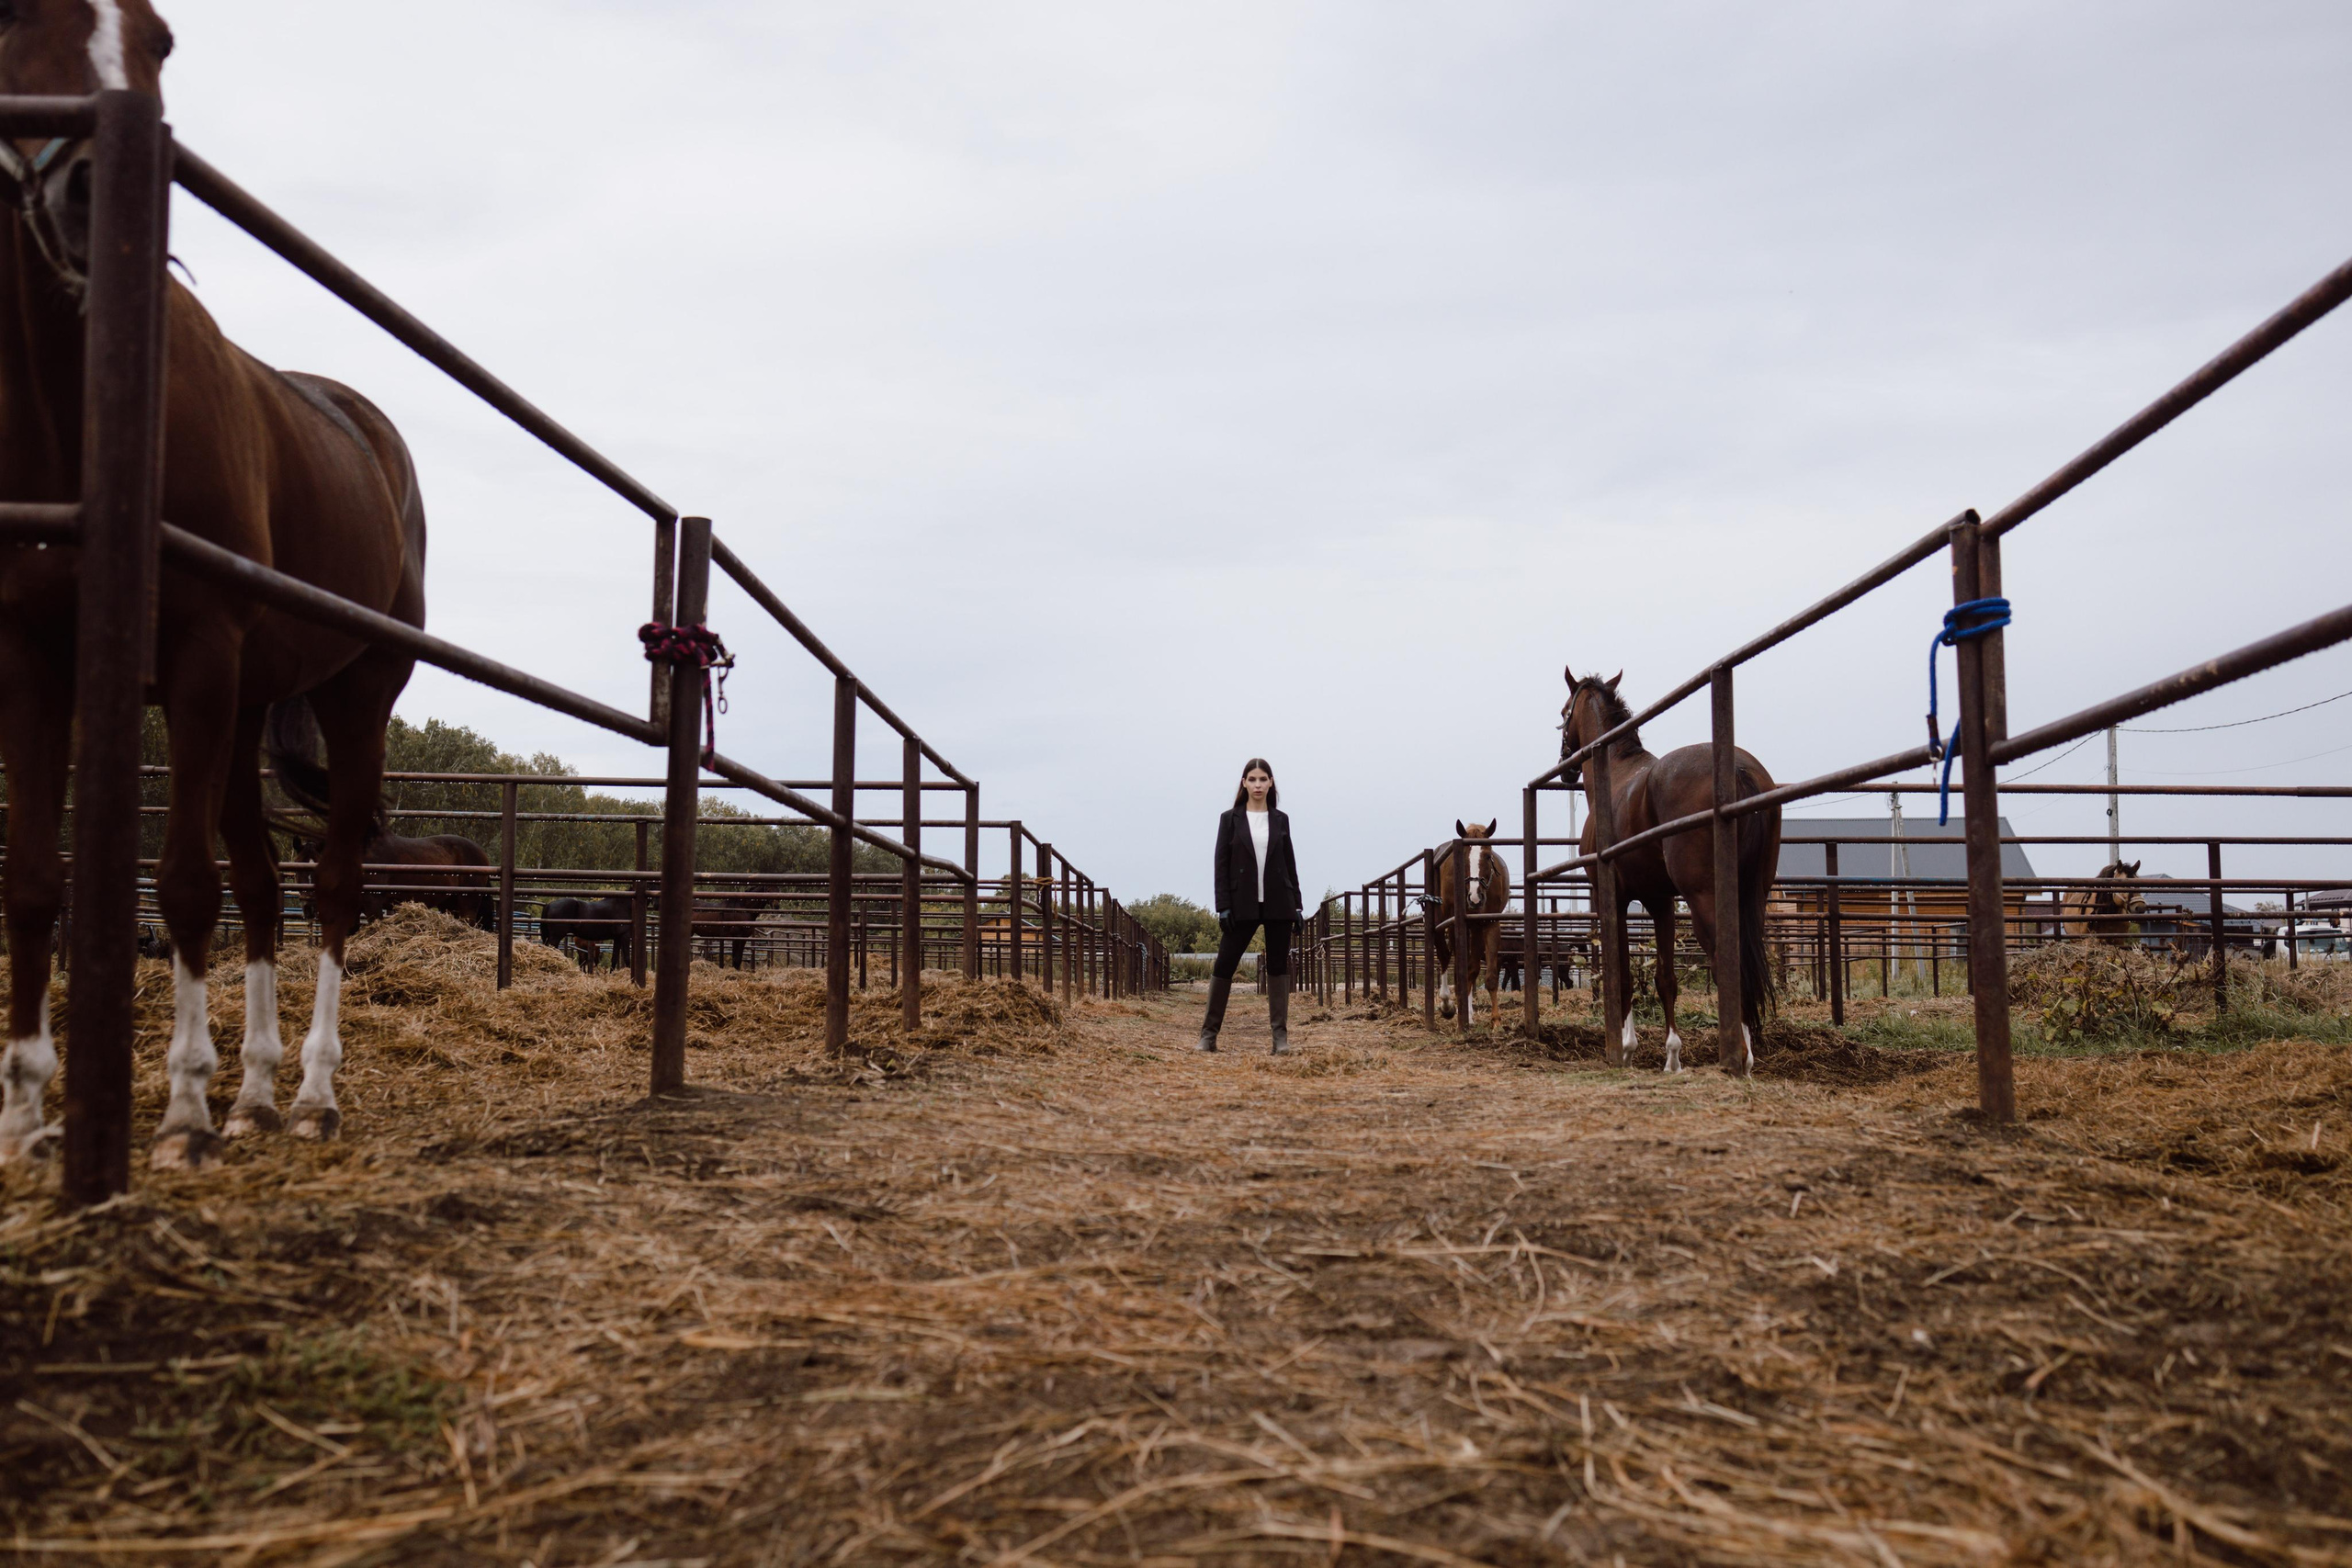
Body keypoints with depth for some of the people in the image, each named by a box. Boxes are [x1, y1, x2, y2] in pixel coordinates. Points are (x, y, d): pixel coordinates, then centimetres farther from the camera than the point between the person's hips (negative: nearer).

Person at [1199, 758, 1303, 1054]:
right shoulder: (1230, 819, 2)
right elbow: (1221, 865, -1)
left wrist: (1297, 904, 5)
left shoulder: (1280, 820, 8)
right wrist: (1223, 907, -8)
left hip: (1278, 904, 2)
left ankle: (1280, 1035, 6)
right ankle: (1209, 1033, 7)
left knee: (1278, 966, 3)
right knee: (1224, 965, -1)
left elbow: (1290, 863, 10)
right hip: (1242, 904, -2)